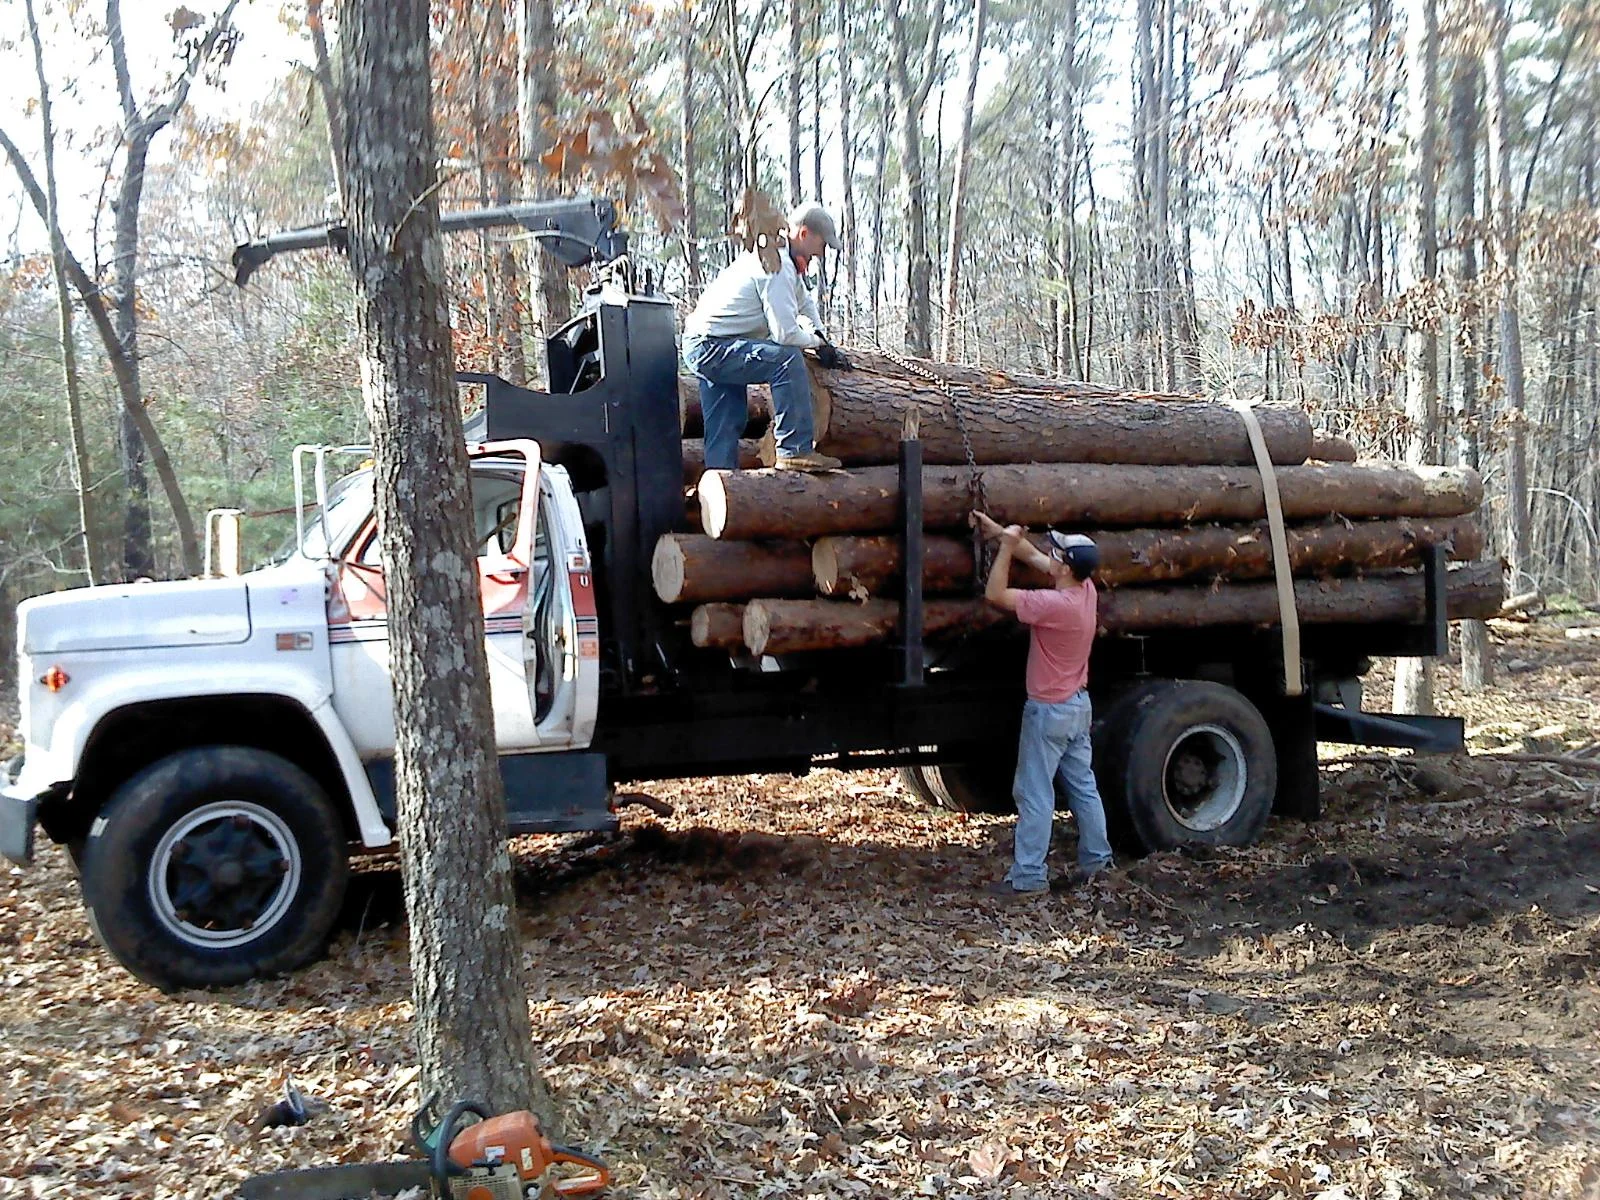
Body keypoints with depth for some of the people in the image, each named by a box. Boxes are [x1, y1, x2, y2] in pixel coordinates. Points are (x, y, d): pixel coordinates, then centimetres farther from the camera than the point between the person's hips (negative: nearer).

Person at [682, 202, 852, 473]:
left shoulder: (784, 259, 14)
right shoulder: (778, 266, -18)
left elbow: (805, 302, 31)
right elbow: (786, 334, -25)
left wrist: (824, 343, 20)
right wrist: (817, 342, -5)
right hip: (712, 347, -11)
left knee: (728, 424, 12)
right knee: (788, 359, -23)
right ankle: (795, 450, -22)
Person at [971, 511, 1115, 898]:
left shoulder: (1055, 604, -27)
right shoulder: (1086, 589, -2)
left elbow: (995, 594, -22)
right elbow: (1034, 556, 9)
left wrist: (1006, 545, -20)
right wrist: (1000, 531, 9)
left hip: (1049, 711, -9)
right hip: (1078, 705, 9)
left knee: (1035, 793, -3)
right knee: (1082, 785, 18)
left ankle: (1028, 877, 1)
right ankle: (1096, 859, 27)